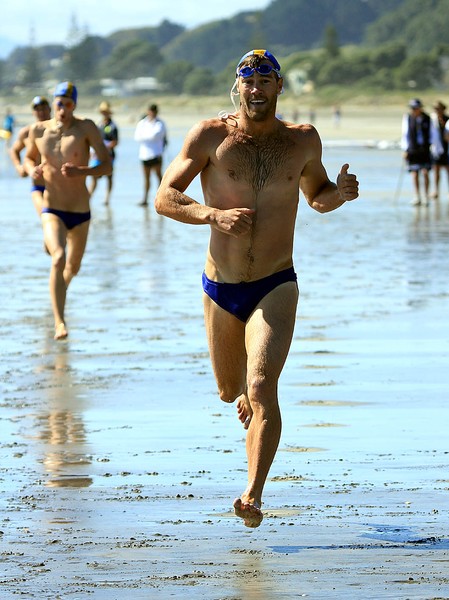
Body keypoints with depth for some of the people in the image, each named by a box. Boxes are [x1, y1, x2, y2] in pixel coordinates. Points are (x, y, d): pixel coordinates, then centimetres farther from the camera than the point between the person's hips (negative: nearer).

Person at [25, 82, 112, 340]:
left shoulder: (86, 128, -9)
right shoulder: (39, 130, -1)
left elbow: (108, 165, -13)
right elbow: (29, 158, 18)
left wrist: (81, 171, -30)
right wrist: (32, 170, -6)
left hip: (81, 213, 1)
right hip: (52, 211, -1)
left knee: (73, 266, 19)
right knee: (58, 258, -27)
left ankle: (61, 287, 57)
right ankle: (60, 323, -30)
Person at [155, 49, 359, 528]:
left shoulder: (303, 141, 3)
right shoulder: (211, 136, -5)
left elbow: (317, 198, 21)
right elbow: (164, 198, -9)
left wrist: (341, 193, -3)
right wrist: (213, 214, -27)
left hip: (275, 289, -1)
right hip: (221, 290, 1)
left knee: (262, 389, -21)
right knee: (229, 392, 18)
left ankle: (253, 497, -21)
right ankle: (246, 390, 57)